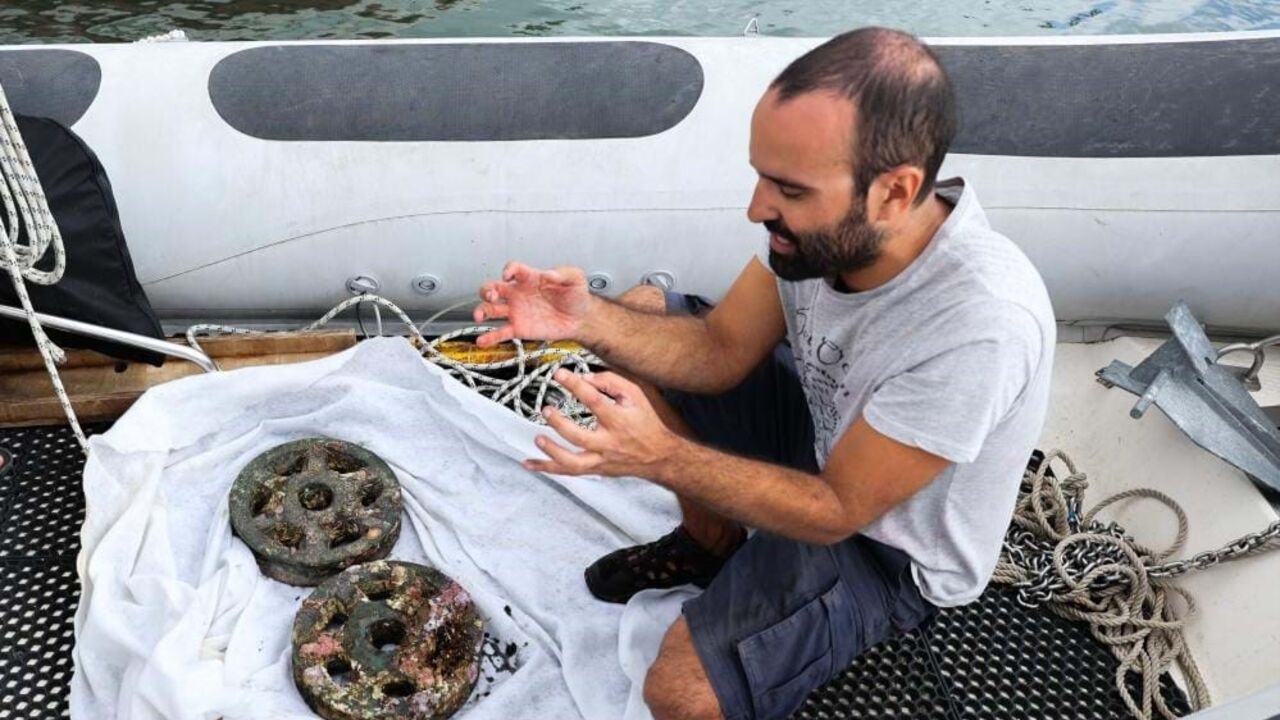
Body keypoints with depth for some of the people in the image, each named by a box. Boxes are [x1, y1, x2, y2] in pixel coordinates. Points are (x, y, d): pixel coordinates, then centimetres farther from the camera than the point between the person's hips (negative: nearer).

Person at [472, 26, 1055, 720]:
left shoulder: (980, 324, -38)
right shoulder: (827, 223, -20)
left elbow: (837, 513, -28)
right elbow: (721, 350, -8)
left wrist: (661, 456, -38)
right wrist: (589, 320, -25)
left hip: (888, 545, -6)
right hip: (824, 419, 7)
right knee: (639, 312, 1)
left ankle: (731, 566, 12)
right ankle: (711, 545, 15)